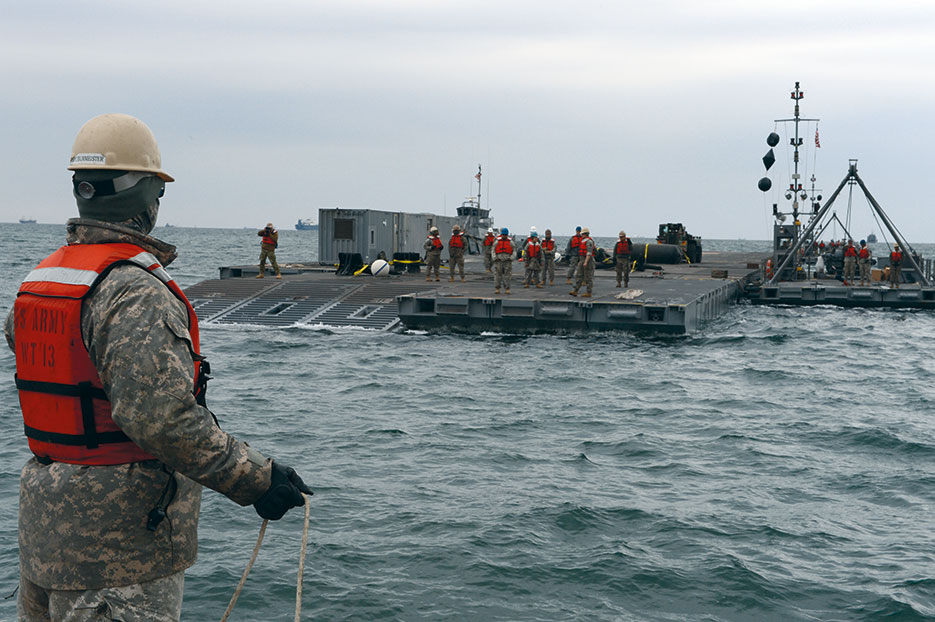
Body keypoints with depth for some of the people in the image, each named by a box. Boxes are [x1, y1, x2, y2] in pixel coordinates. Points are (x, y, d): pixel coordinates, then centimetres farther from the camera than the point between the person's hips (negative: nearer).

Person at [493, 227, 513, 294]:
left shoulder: (510, 242, 5)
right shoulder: (497, 242, 8)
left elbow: (514, 251, 7)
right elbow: (493, 250, 10)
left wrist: (511, 258, -8)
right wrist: (495, 258, -5)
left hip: (507, 261, -1)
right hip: (498, 261, 1)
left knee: (507, 275, -2)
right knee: (497, 275, -3)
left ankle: (507, 289, 2)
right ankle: (497, 289, 1)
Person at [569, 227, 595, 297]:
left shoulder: (589, 241, -15)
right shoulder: (583, 241, 17)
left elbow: (589, 252, -22)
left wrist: (586, 262, -28)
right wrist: (580, 262, 23)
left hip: (588, 261, -10)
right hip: (582, 261, 10)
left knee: (588, 277, -4)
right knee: (579, 276, 3)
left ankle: (589, 293, 1)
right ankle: (575, 291, 0)